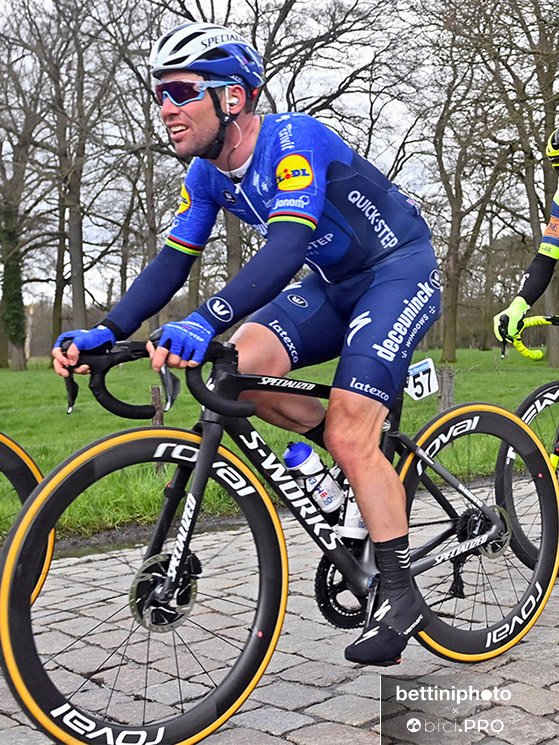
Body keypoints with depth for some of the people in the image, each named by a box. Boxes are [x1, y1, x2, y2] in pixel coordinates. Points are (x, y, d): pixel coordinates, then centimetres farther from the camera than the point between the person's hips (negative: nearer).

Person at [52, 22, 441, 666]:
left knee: (349, 437, -18)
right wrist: (105, 333, -18)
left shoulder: (295, 142, -26)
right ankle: (370, 457, 4)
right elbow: (170, 264, -4)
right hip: (334, 283, 7)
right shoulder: (207, 174, -2)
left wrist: (206, 320, -54)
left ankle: (400, 597, -3)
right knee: (240, 366, -17)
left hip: (399, 273, -7)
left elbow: (285, 250, -40)